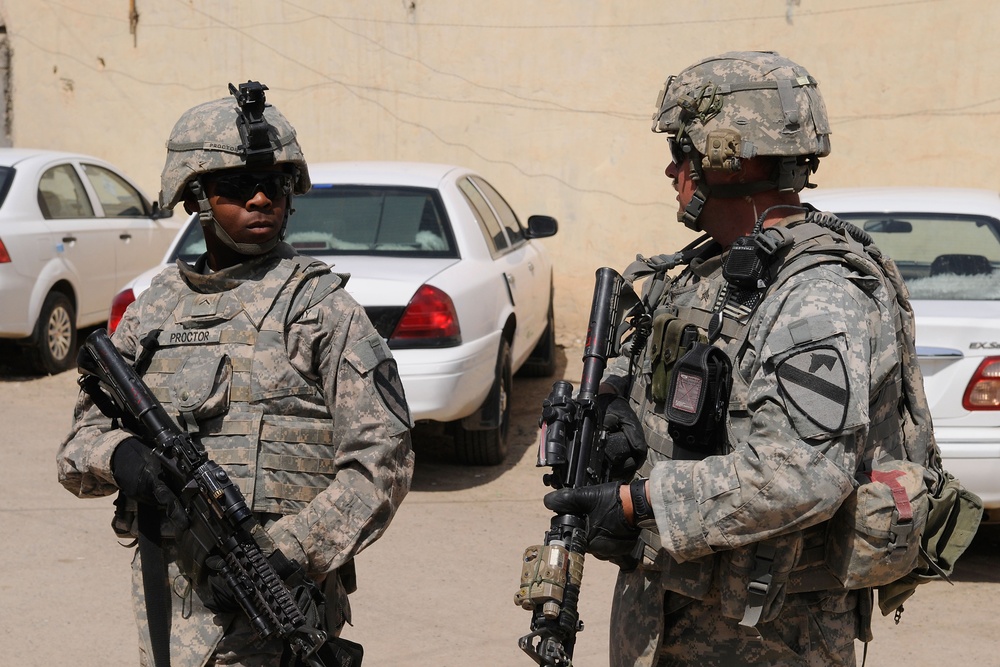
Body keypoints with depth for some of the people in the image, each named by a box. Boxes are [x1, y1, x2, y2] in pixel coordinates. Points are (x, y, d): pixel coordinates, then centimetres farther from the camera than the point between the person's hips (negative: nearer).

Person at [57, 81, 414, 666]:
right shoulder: (154, 308, 12)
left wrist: (288, 553, -19)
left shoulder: (320, 305, -3)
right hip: (164, 591, 5)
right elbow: (79, 445, 14)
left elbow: (382, 460, -9)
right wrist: (119, 454, -10)